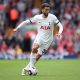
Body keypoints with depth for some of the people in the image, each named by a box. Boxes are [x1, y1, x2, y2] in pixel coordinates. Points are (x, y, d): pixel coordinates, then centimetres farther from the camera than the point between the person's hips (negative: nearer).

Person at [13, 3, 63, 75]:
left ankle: (26, 68, 16)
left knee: (38, 56, -1)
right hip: (40, 37, 0)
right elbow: (26, 22, 4)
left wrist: (59, 33, -27)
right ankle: (31, 66, -18)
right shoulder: (37, 17, -6)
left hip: (48, 39, 0)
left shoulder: (52, 17, -10)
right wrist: (18, 28, -6)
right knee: (34, 48, -32)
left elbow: (60, 26, -6)